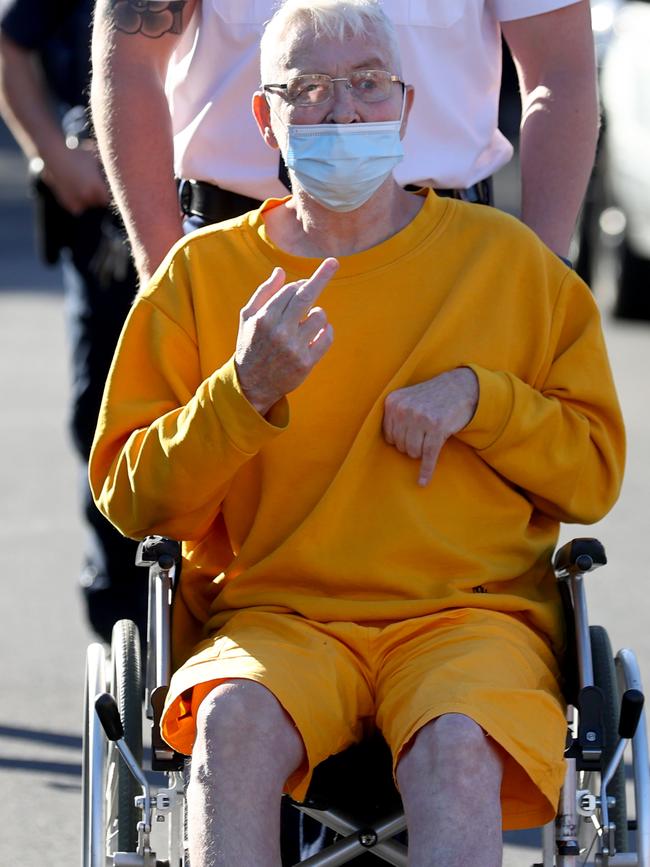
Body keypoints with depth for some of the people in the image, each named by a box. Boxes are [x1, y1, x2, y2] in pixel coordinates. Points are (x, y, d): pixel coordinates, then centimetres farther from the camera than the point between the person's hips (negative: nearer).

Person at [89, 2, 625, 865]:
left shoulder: (506, 259, 10)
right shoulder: (202, 272, 9)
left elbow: (595, 475, 12)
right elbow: (129, 500, 5)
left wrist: (478, 397, -5)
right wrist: (247, 391, -11)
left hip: (470, 612, 0)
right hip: (275, 615, 1)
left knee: (458, 745, -35)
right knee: (234, 718, -34)